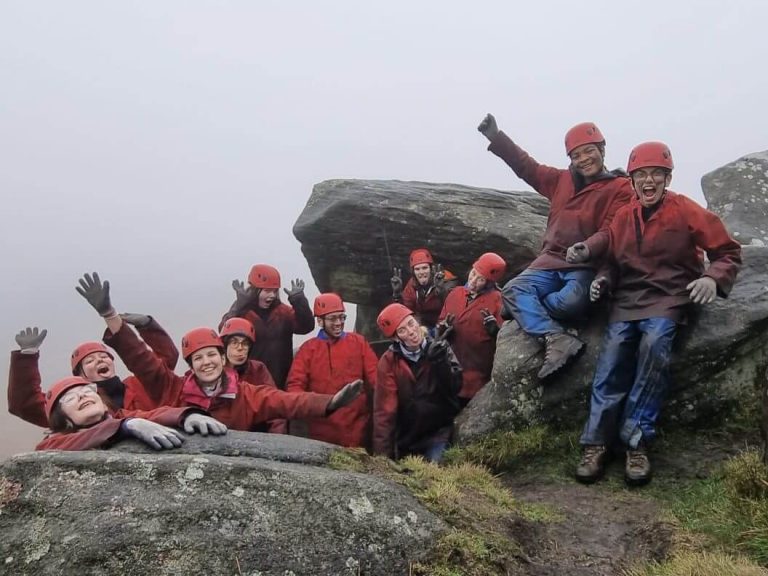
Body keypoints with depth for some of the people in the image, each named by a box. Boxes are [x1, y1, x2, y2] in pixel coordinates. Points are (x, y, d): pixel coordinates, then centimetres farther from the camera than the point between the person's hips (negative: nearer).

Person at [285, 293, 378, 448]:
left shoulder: (359, 342, 8)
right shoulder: (308, 348, 5)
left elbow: (375, 376, 3)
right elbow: (295, 385, 0)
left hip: (358, 428, 1)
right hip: (323, 432, 0)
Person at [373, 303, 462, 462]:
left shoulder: (439, 349, -5)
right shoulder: (389, 361, -8)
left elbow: (455, 388, -13)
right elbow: (384, 409, -10)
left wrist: (442, 362, -27)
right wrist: (382, 451, -15)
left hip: (439, 433, -1)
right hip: (406, 438, 1)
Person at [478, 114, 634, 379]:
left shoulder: (620, 188, -1)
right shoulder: (562, 180, 14)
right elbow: (527, 168, 20)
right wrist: (496, 137, 15)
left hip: (586, 266, -5)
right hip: (551, 260, 5)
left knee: (571, 301, -37)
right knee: (514, 289, -22)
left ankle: (520, 310, -11)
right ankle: (557, 339, -37)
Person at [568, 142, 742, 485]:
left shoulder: (687, 211, -1)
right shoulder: (623, 217, 10)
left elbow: (728, 252, 3)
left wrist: (713, 279, -17)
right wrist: (604, 279, -1)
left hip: (670, 297, -3)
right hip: (628, 298, 3)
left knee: (654, 344, -32)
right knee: (612, 355, -22)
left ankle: (637, 441, -24)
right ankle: (597, 443, -22)